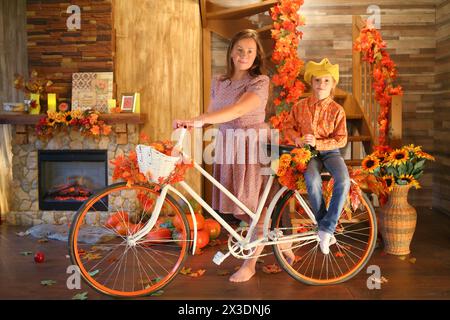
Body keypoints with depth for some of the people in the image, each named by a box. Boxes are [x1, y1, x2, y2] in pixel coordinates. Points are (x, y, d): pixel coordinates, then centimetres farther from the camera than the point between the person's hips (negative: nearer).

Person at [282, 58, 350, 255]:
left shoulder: (337, 110, -1)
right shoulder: (300, 106, 3)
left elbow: (341, 139, -4)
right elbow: (288, 126, 13)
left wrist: (317, 143, -18)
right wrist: (297, 138, -9)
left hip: (330, 151, 0)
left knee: (343, 181, -31)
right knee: (313, 181, -33)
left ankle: (327, 227, -22)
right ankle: (324, 227, -16)